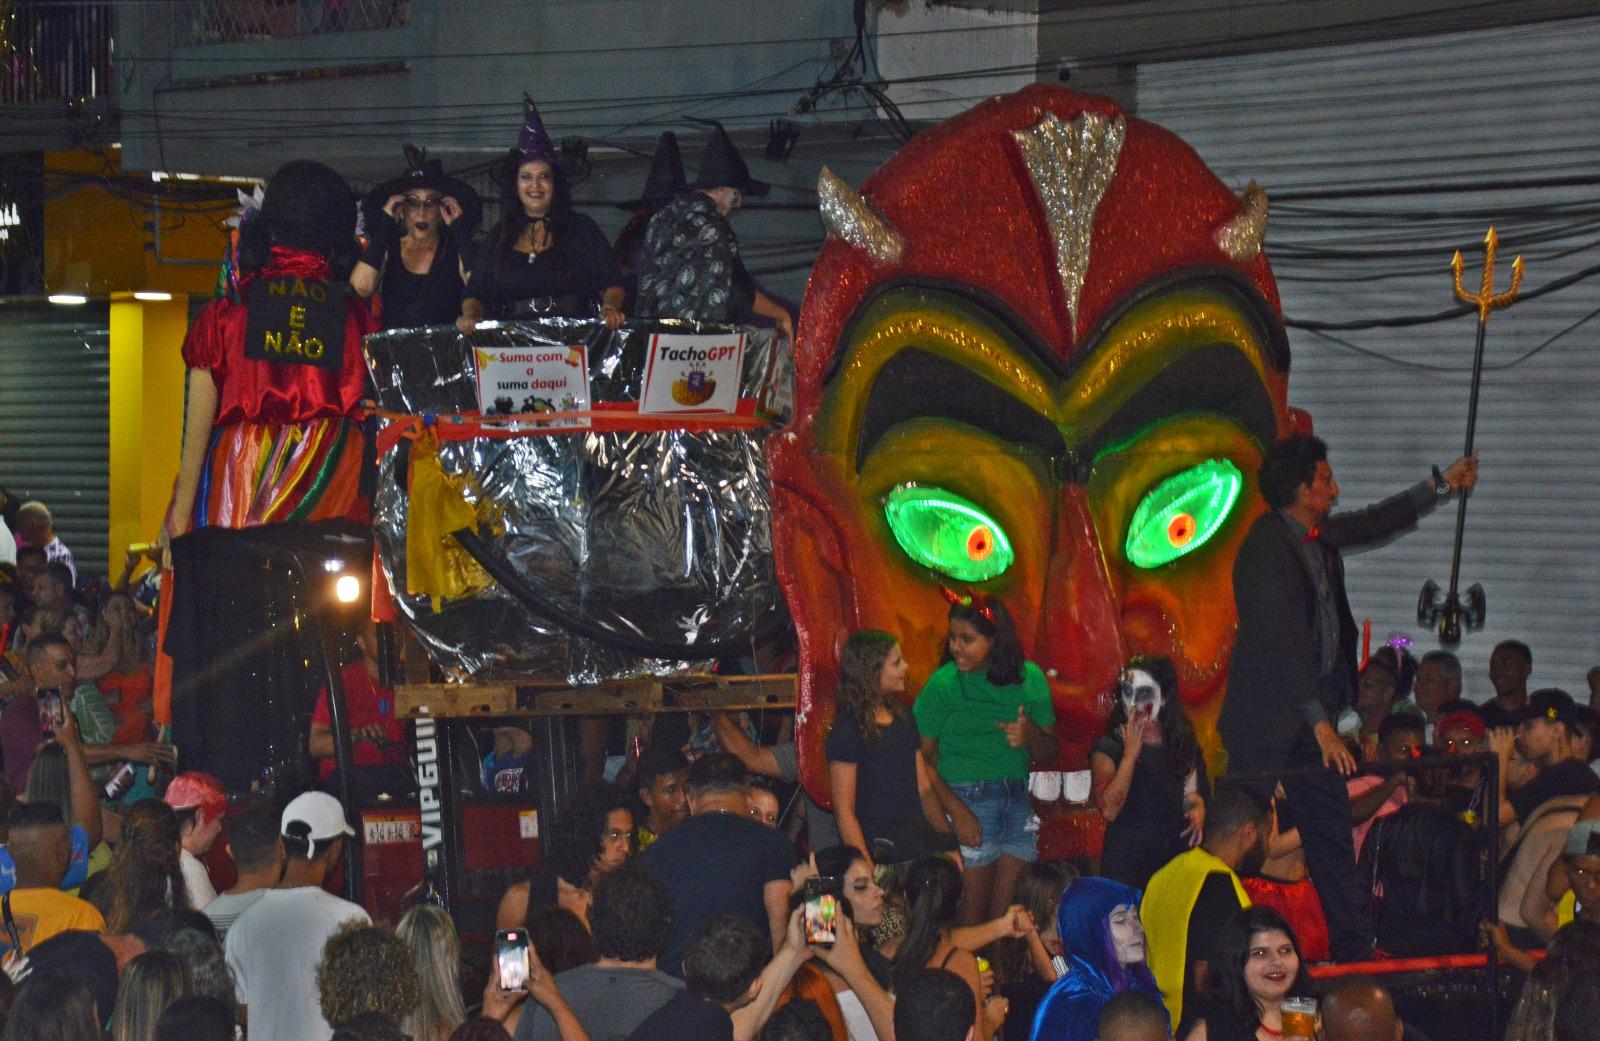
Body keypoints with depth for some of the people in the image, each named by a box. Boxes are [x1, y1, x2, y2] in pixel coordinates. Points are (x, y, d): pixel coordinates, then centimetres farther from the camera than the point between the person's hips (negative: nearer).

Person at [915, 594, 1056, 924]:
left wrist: (1032, 733, -10)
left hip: (1018, 801, 4)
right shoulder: (943, 683, -4)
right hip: (965, 801, -4)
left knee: (1013, 910, 3)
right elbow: (923, 755, -5)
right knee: (973, 910, -5)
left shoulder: (1030, 678, 6)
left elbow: (1048, 754, 11)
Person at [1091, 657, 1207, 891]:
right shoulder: (1108, 747, -3)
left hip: (1176, 859, 4)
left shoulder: (1183, 746, 10)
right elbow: (1108, 810, -15)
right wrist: (1131, 752, -13)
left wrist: (1198, 814, -3)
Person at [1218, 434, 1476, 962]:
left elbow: (1370, 524, 30)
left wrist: (1440, 486, 35)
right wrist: (1320, 723, -23)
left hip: (1314, 710, 9)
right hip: (1267, 719, -9)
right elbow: (1282, 641, -22)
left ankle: (1355, 950, 17)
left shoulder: (1318, 536, 7)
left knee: (1333, 832, 11)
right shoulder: (1266, 547, -18)